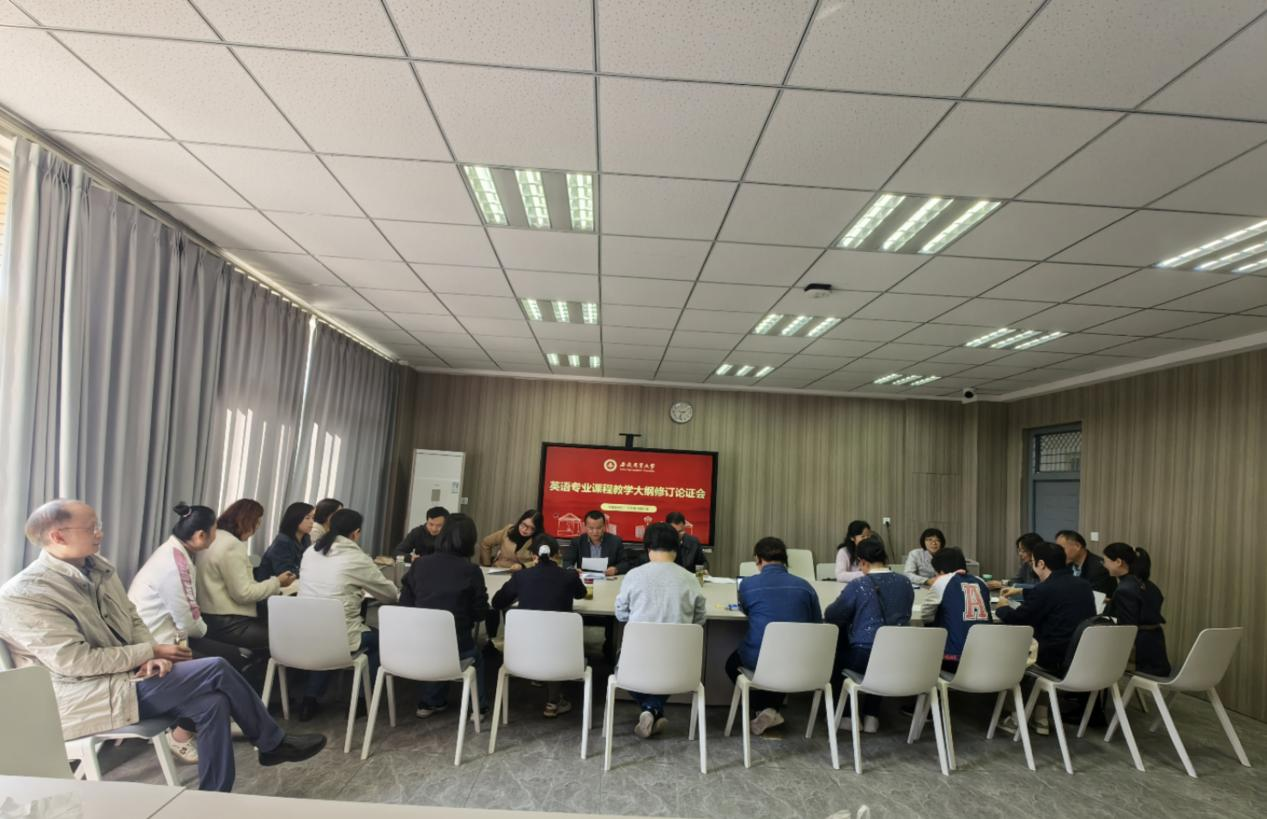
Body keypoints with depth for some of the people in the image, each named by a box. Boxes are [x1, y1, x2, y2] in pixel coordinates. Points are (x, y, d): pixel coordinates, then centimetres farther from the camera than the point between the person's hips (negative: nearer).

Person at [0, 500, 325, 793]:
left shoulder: (97, 566, 6)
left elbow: (133, 620, 11)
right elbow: (77, 661, -22)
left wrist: (150, 657, -10)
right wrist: (151, 652, -15)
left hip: (126, 674, 8)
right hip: (86, 698, -8)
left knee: (213, 702, -16)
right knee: (217, 669, -18)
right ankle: (273, 744, 1)